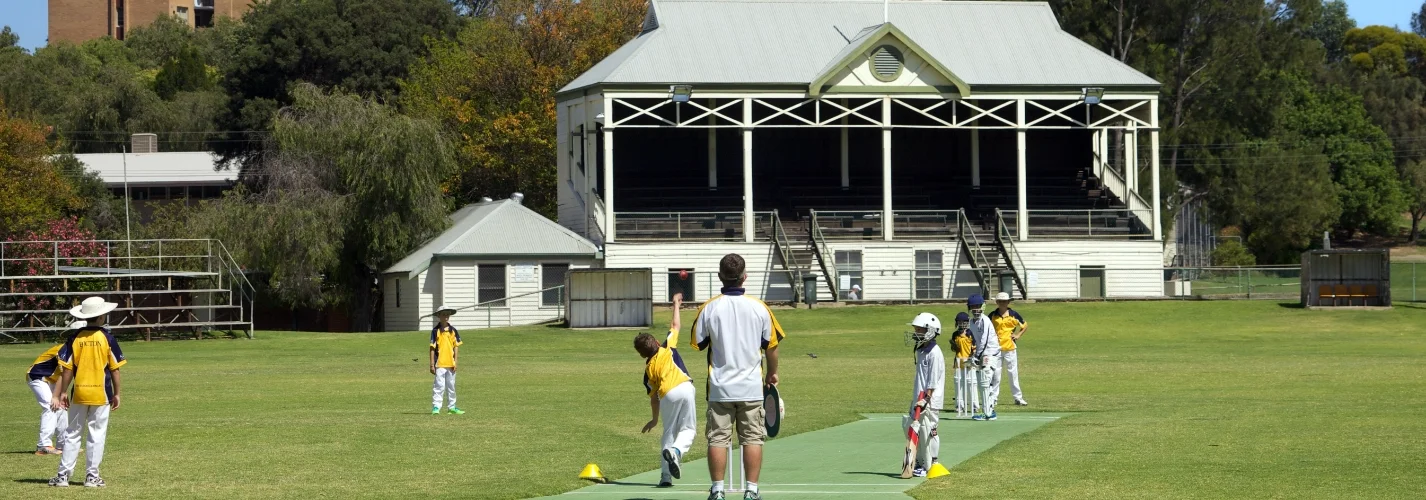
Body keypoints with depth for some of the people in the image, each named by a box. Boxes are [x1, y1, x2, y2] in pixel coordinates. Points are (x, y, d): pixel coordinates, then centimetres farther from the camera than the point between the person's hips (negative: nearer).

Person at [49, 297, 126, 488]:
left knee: (72, 434, 9)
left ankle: (63, 475, 8)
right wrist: (117, 393, 5)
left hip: (79, 394, 2)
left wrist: (63, 393, 8)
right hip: (101, 394, -2)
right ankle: (92, 476, 5)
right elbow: (114, 369, -4)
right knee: (96, 436, 4)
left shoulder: (76, 338, -1)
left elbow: (68, 369, 0)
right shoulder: (107, 338, -6)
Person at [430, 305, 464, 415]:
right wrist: (432, 365, -6)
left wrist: (456, 362, 1)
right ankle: (436, 407, -7)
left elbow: (456, 347, 9)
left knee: (451, 386, 12)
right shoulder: (436, 331, -2)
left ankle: (451, 407, 21)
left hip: (451, 364, 4)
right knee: (439, 386, -8)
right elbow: (432, 348, -3)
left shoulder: (453, 331, 8)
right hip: (439, 364, -4)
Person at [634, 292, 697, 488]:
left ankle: (665, 476, 10)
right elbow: (676, 325, 28)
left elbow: (653, 397, 23)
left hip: (667, 396, 1)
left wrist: (655, 419, 36)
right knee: (688, 429, 8)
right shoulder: (667, 349, 18)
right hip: (685, 389, -1)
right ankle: (675, 451, -26)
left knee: (669, 433, 15)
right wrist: (676, 304, 41)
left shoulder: (648, 369, 21)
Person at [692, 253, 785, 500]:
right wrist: (772, 373, 20)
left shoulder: (709, 308, -6)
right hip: (751, 387, 0)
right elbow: (771, 345, 4)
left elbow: (697, 343, 4)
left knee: (718, 439, 4)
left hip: (719, 387, 0)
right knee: (752, 439, 5)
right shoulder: (759, 307, -4)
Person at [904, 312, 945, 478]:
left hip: (930, 402, -10)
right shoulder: (921, 350, 15)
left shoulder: (934, 353, -14)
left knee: (928, 432, -7)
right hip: (920, 400, 10)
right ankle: (920, 463, 20)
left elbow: (933, 380, -19)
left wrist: (925, 398, -23)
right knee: (911, 429, 11)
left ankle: (932, 465, -1)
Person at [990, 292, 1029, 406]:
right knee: (995, 374, 1)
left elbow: (1025, 325, 15)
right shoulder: (993, 316, 2)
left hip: (1010, 347, 0)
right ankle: (993, 397, 7)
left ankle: (1018, 397, 9)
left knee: (1013, 373, 4)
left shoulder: (1013, 315, 3)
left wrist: (1018, 335, 3)